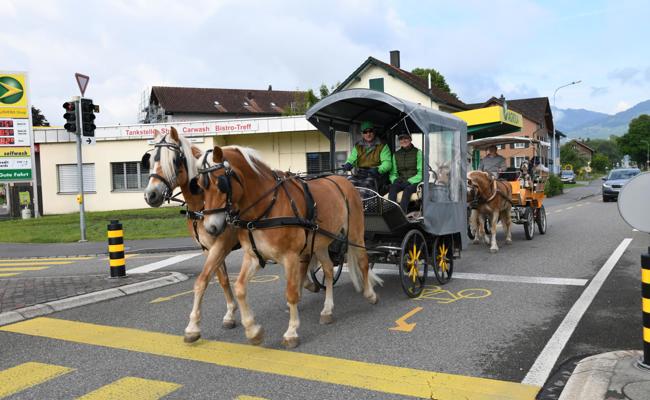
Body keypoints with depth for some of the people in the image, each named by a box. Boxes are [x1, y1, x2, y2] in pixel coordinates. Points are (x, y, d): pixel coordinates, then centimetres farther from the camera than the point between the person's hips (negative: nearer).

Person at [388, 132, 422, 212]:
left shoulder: (417, 153, 5)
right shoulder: (396, 154, 16)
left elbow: (421, 173, 0)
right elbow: (393, 173, 17)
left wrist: (410, 181, -14)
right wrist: (395, 179, -6)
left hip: (414, 182, -3)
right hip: (401, 182, 3)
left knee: (408, 189, -36)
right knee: (392, 187, -30)